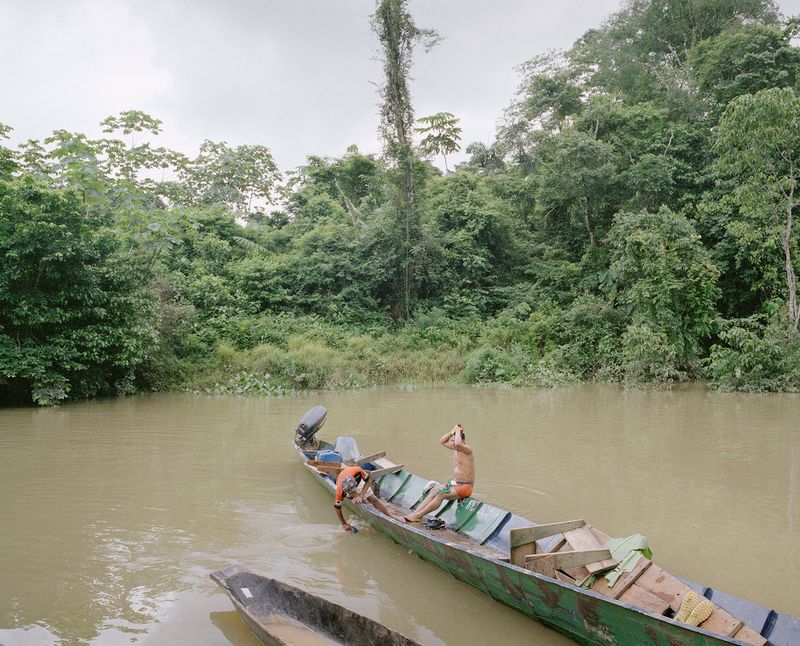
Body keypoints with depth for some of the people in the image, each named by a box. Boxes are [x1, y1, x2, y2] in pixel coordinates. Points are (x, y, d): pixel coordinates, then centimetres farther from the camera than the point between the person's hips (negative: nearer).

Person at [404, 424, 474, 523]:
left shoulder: (468, 450, -16)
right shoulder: (455, 448, 9)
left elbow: (458, 444, -38)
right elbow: (442, 441, 17)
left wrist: (458, 431, -21)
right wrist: (452, 431, 5)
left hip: (465, 486, -9)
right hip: (454, 484, 9)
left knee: (441, 494, -24)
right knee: (433, 491, -9)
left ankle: (418, 516, -22)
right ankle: (416, 513, -14)